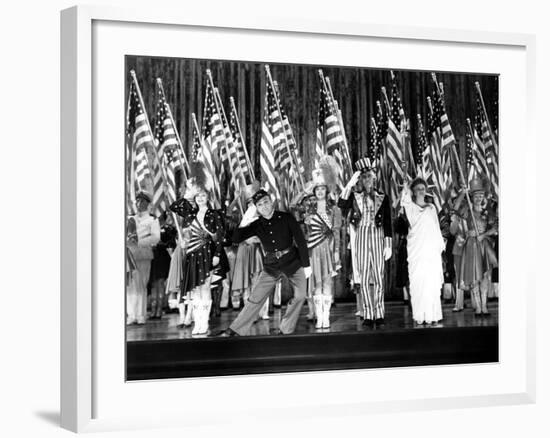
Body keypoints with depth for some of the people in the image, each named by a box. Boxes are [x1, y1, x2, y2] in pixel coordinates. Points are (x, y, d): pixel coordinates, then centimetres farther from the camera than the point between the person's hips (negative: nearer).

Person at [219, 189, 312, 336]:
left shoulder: (286, 218, -8)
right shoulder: (257, 225, -1)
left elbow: (300, 241, -5)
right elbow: (236, 239, -6)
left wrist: (306, 264, -6)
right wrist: (244, 221, -20)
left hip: (292, 262, -1)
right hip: (271, 266, 1)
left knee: (300, 295, -10)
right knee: (255, 298, -1)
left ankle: (285, 330, 5)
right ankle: (235, 331, 3)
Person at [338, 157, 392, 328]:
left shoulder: (382, 198, 8)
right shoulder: (355, 197, 9)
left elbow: (388, 223, 6)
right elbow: (341, 204, -12)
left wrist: (388, 245, 0)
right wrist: (350, 184, -13)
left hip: (377, 237, 0)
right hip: (361, 237, 1)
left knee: (378, 277, -3)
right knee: (364, 278, -1)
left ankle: (379, 315, 2)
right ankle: (368, 315, 2)